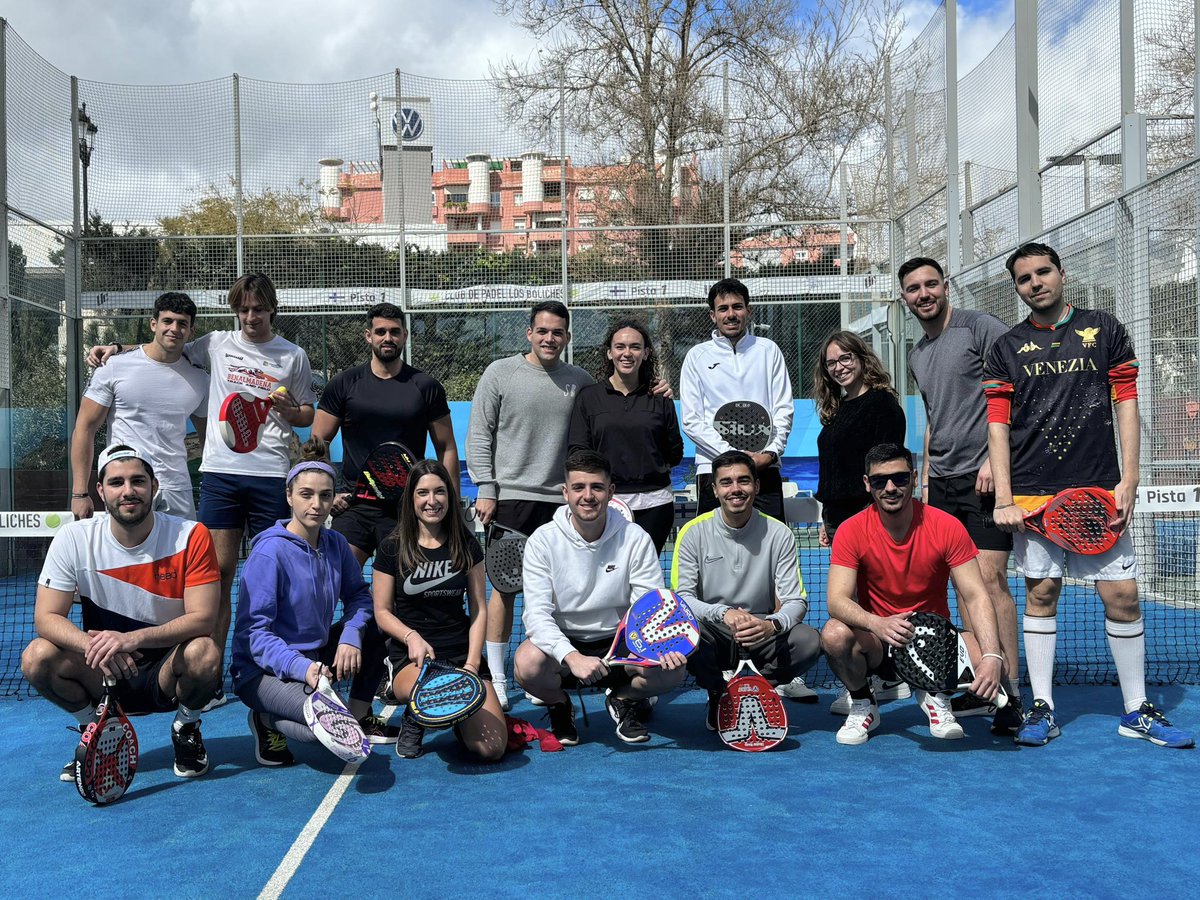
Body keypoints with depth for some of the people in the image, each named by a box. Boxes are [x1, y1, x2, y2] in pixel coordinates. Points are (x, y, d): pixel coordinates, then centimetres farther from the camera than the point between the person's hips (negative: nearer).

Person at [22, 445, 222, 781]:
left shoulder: (191, 536, -15)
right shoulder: (74, 539, -8)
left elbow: (202, 618, -20)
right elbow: (46, 617, -11)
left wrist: (134, 638, -36)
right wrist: (94, 645, -32)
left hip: (167, 676, -2)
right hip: (103, 672, 2)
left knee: (203, 653, -34)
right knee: (37, 657, -23)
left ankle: (186, 728, 1)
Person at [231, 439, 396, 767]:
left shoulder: (335, 544, 0)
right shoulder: (269, 552, -21)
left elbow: (358, 595, 7)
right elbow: (255, 631, -23)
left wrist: (350, 636, -14)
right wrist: (302, 668, -37)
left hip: (315, 654, 7)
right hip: (264, 668, -7)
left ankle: (361, 717, 11)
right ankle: (267, 720, 1)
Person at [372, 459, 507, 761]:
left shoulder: (467, 545, 8)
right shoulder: (392, 548, 2)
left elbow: (478, 609, 7)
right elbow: (382, 612, 4)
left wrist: (472, 663, -6)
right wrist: (412, 637, -16)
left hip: (462, 653, 2)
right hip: (410, 656, -2)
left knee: (492, 748, -18)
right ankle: (413, 721, -1)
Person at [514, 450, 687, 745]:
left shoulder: (635, 538, -7)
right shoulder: (543, 541, -11)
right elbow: (537, 613, -18)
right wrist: (572, 657, -37)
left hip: (620, 642, 1)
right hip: (561, 642, -1)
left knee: (673, 667, -26)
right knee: (527, 664, -34)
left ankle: (623, 699, 9)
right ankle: (559, 705, 4)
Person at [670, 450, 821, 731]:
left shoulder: (778, 534, -3)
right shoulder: (694, 532, -6)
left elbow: (796, 601, -7)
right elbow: (681, 597, -11)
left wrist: (772, 624, -31)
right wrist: (723, 614, -30)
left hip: (762, 635, 1)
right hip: (714, 637, -1)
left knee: (809, 641, -27)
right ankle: (719, 696, -1)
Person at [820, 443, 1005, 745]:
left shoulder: (947, 527, -11)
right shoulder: (852, 531, -12)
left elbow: (976, 597, -16)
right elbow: (837, 600, -22)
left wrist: (992, 657, -33)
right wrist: (878, 624, -43)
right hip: (875, 643, 0)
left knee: (990, 668, -29)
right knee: (834, 635, -33)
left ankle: (936, 698, 7)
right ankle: (863, 706, -1)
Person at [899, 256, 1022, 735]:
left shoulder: (979, 327, -4)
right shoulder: (917, 354, 18)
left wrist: (995, 459, -17)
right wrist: (925, 476, 18)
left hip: (984, 476, -7)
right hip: (942, 481, 7)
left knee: (990, 577, -10)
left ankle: (1010, 694, -2)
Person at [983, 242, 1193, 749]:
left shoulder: (1104, 330, 10)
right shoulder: (1006, 349, 9)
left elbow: (1126, 404, 7)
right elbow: (998, 426, 4)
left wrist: (1128, 480, -3)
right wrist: (1003, 498, -5)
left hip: (1098, 490, 0)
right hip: (1033, 495, 0)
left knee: (1122, 594, -1)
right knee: (1041, 594, 4)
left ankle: (1137, 710, 13)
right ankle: (1042, 708, 13)